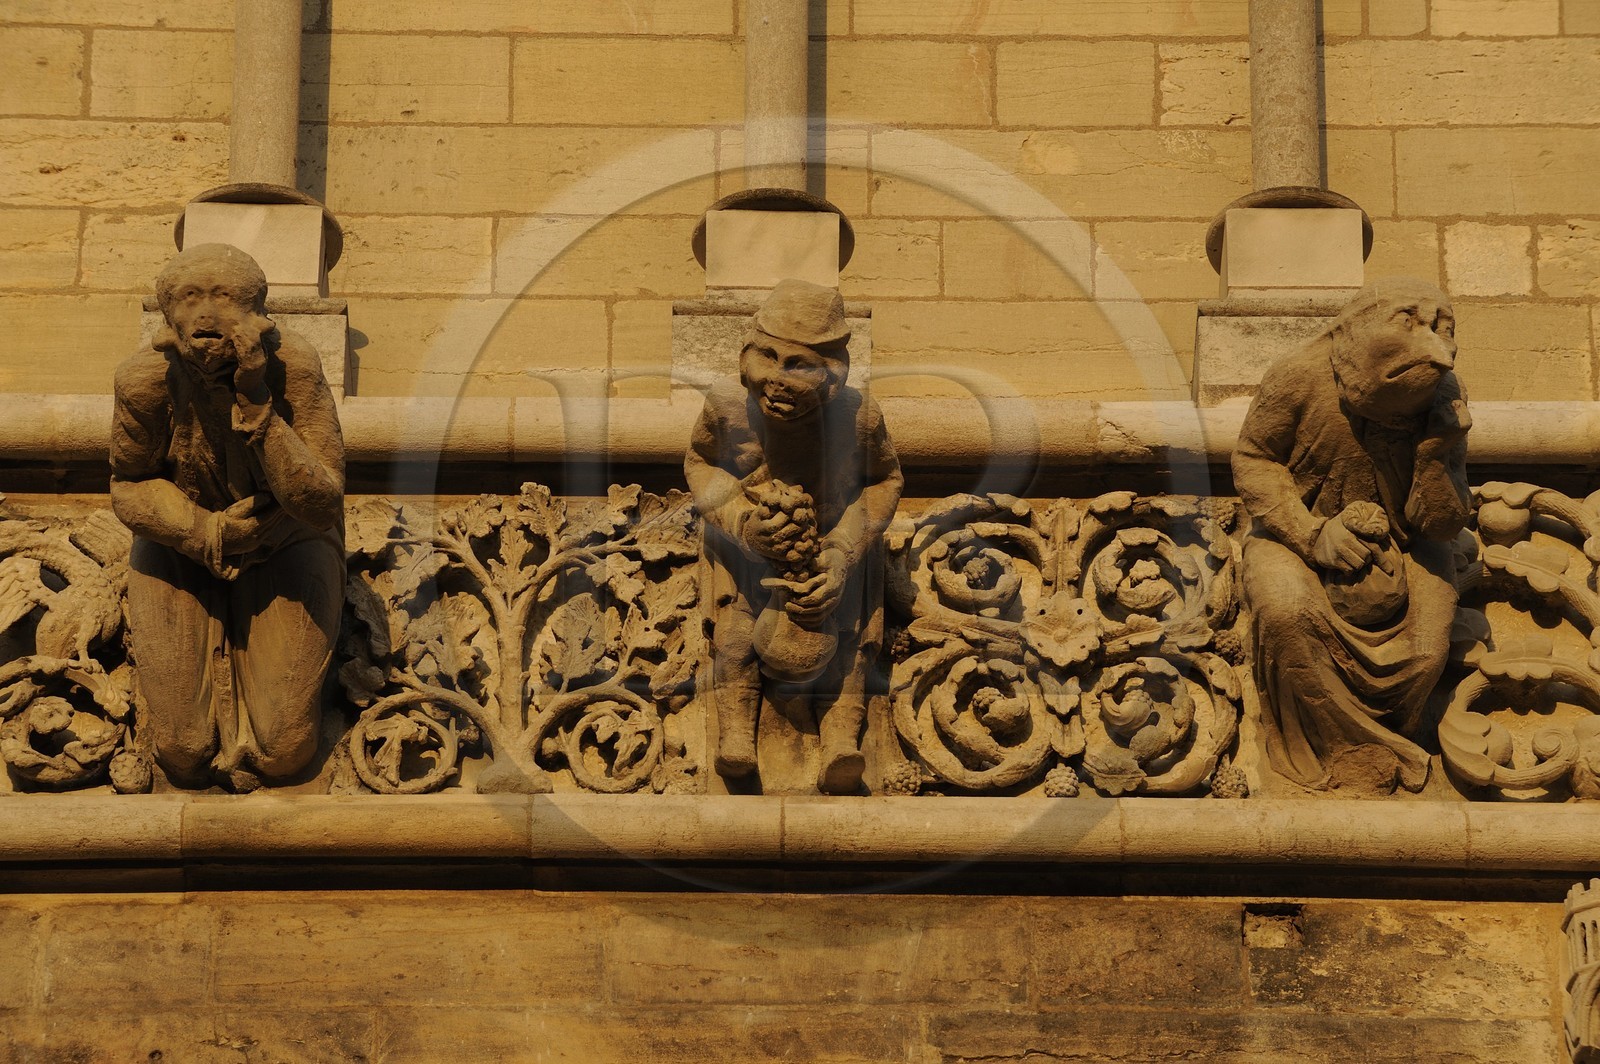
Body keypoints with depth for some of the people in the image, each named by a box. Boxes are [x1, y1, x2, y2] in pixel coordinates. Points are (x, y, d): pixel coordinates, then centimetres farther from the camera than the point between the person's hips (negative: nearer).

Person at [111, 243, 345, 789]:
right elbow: (129, 488, -6)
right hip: (182, 545, 1)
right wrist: (205, 531, -23)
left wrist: (257, 408, -40)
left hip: (283, 545, -1)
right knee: (185, 758, -5)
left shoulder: (295, 367, -29)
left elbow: (322, 506, -32)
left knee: (284, 755, -8)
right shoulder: (145, 380, -25)